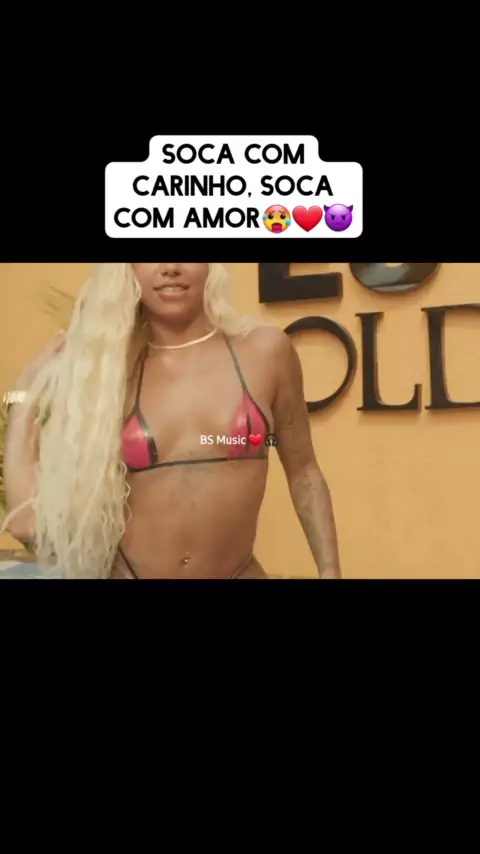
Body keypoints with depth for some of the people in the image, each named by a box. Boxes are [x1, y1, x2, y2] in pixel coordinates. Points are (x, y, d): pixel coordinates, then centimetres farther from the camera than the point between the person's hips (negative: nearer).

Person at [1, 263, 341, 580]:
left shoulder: (264, 350, -5)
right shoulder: (104, 372, -4)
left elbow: (302, 472, 5)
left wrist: (329, 570, -2)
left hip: (239, 572, 0)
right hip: (127, 572, 0)